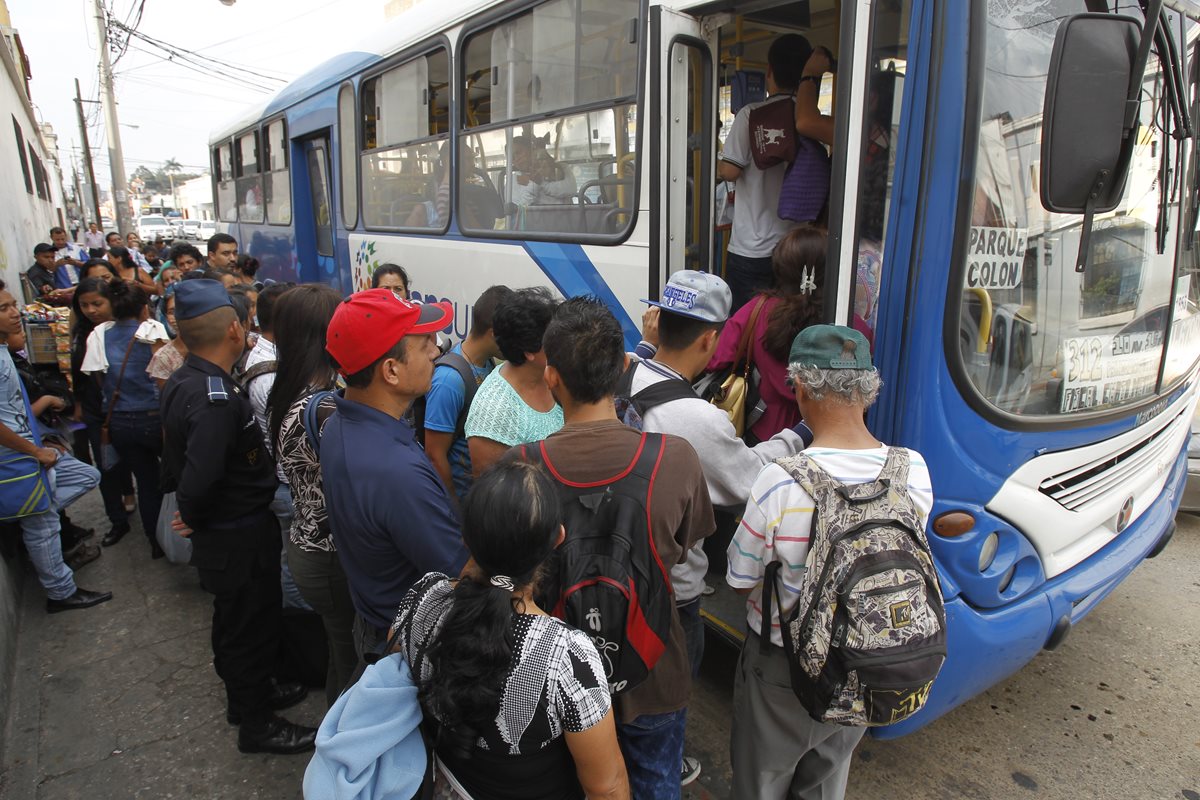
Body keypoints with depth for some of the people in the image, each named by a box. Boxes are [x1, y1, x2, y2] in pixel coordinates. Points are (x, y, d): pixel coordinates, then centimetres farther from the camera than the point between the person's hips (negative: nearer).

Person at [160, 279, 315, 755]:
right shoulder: (217, 399, -30)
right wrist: (195, 518, -17)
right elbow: (197, 481, -37)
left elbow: (177, 457, 10)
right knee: (251, 626, 9)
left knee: (236, 621, 25)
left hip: (218, 533, 9)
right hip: (240, 536, -9)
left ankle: (249, 693, 46)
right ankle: (256, 726, 28)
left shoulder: (182, 383, 1)